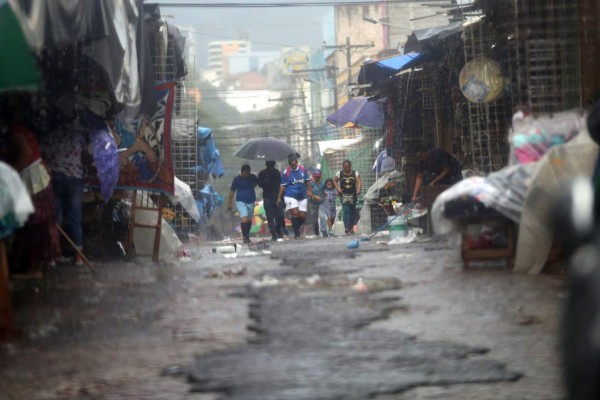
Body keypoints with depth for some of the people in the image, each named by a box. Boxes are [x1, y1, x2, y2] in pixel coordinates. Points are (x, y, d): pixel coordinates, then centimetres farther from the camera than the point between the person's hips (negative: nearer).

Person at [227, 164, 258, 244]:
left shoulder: (252, 177, 1)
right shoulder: (237, 179, -9)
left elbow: (256, 182, 26)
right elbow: (232, 191, -4)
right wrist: (229, 203, -4)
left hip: (251, 201, 4)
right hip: (241, 201, -4)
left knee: (249, 219, 9)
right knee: (244, 218, -19)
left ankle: (247, 236, 23)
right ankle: (245, 237, -18)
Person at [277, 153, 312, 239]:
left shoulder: (303, 169, 2)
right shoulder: (286, 172, -7)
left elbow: (307, 180, 14)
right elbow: (283, 186, -3)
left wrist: (310, 191, 12)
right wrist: (279, 197, -4)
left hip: (302, 196, 4)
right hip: (290, 196, -4)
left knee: (302, 216, 3)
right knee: (295, 213, -16)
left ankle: (297, 228, 30)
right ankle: (296, 233, -8)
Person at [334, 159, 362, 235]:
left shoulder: (355, 173, -4)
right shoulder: (340, 173, -3)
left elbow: (359, 182, -11)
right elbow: (335, 181, 10)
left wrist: (358, 190, -28)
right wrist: (338, 188, -5)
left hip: (353, 194, 1)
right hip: (344, 195, -1)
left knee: (352, 211, 7)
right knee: (346, 211, -14)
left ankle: (351, 228, 21)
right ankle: (347, 228, -19)